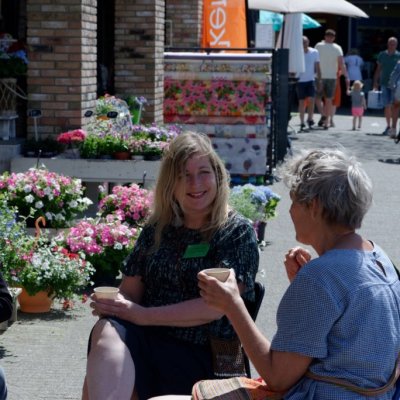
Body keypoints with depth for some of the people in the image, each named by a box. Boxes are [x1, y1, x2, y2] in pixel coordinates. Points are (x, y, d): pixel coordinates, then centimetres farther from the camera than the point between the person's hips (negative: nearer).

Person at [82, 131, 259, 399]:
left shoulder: (237, 232, 2)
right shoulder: (156, 231, 16)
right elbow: (130, 291, 14)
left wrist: (144, 315, -16)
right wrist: (111, 304, -12)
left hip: (202, 355, -4)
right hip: (146, 340, 4)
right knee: (108, 332, -33)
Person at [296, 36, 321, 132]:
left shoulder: (314, 52, -1)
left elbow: (317, 68, 6)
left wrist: (319, 80, 5)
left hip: (311, 80, 1)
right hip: (300, 80, -1)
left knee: (311, 99, -13)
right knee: (302, 101, 2)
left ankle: (310, 118, 6)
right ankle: (302, 122, 10)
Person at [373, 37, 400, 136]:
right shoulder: (382, 55, 9)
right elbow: (378, 70, 14)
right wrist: (375, 83, 8)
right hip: (384, 83, 3)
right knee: (387, 106, 7)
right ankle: (388, 126, 18)